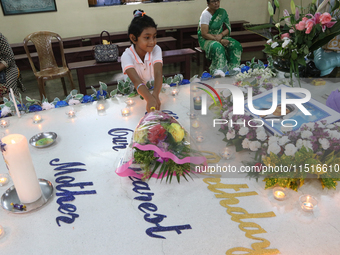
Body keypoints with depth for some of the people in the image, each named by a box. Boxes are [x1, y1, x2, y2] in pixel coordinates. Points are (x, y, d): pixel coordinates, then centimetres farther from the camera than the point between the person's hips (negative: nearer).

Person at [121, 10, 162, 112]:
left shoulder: (156, 50, -10)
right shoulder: (127, 56, -19)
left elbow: (158, 73, -27)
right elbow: (136, 81, -35)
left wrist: (155, 95, -48)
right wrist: (149, 99, -55)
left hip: (155, 89, 1)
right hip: (134, 93, -1)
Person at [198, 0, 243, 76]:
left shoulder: (222, 12, 5)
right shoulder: (205, 14, -13)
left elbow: (228, 28, 5)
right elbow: (204, 34, -20)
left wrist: (221, 35, -18)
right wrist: (220, 41, -23)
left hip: (220, 37, 6)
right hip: (206, 39, -6)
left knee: (236, 45, -20)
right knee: (218, 47, -38)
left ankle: (232, 69, -22)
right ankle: (219, 70, -32)